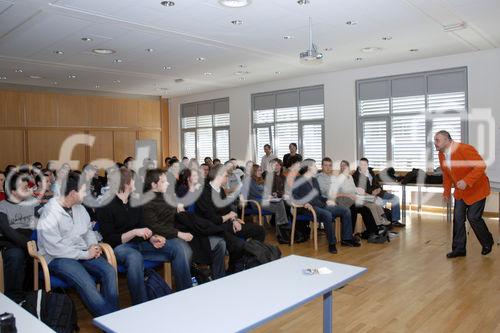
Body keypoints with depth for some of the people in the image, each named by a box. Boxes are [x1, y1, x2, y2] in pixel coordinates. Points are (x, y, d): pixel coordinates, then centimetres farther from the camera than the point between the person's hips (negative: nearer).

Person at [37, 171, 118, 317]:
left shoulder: (79, 207, 7)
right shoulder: (50, 214, -16)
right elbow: (55, 249, -20)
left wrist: (93, 245, -2)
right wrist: (85, 254, -17)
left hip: (82, 252, 7)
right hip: (58, 257, -6)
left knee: (109, 271, -20)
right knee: (86, 283, -31)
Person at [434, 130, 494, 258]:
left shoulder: (465, 149, -25)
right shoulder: (441, 155, -1)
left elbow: (481, 166, -30)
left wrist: (466, 181, -37)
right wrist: (447, 190, 7)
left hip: (476, 189, -7)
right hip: (460, 191, 7)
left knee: (473, 217, -4)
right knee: (458, 218, 4)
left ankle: (487, 243, 24)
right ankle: (459, 249, 14)